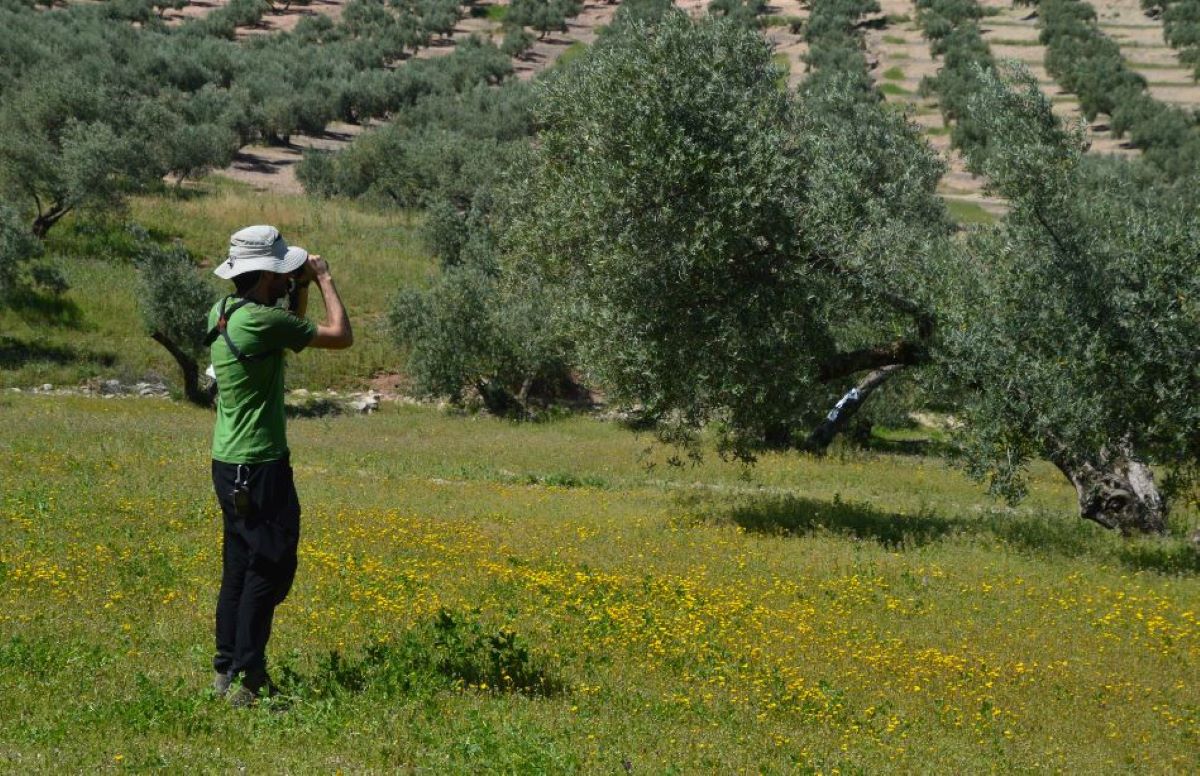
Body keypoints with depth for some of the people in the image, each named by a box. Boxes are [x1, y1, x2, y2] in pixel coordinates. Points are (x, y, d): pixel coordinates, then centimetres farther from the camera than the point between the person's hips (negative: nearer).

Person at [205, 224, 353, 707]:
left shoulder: (224, 312, 7)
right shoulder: (260, 320, -21)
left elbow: (289, 333, 25)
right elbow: (341, 336, -13)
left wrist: (300, 291, 13)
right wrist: (324, 279, -2)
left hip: (229, 463, 10)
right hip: (259, 467, -10)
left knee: (239, 567, 15)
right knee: (269, 568, -5)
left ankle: (226, 670, 20)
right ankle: (248, 681, -5)